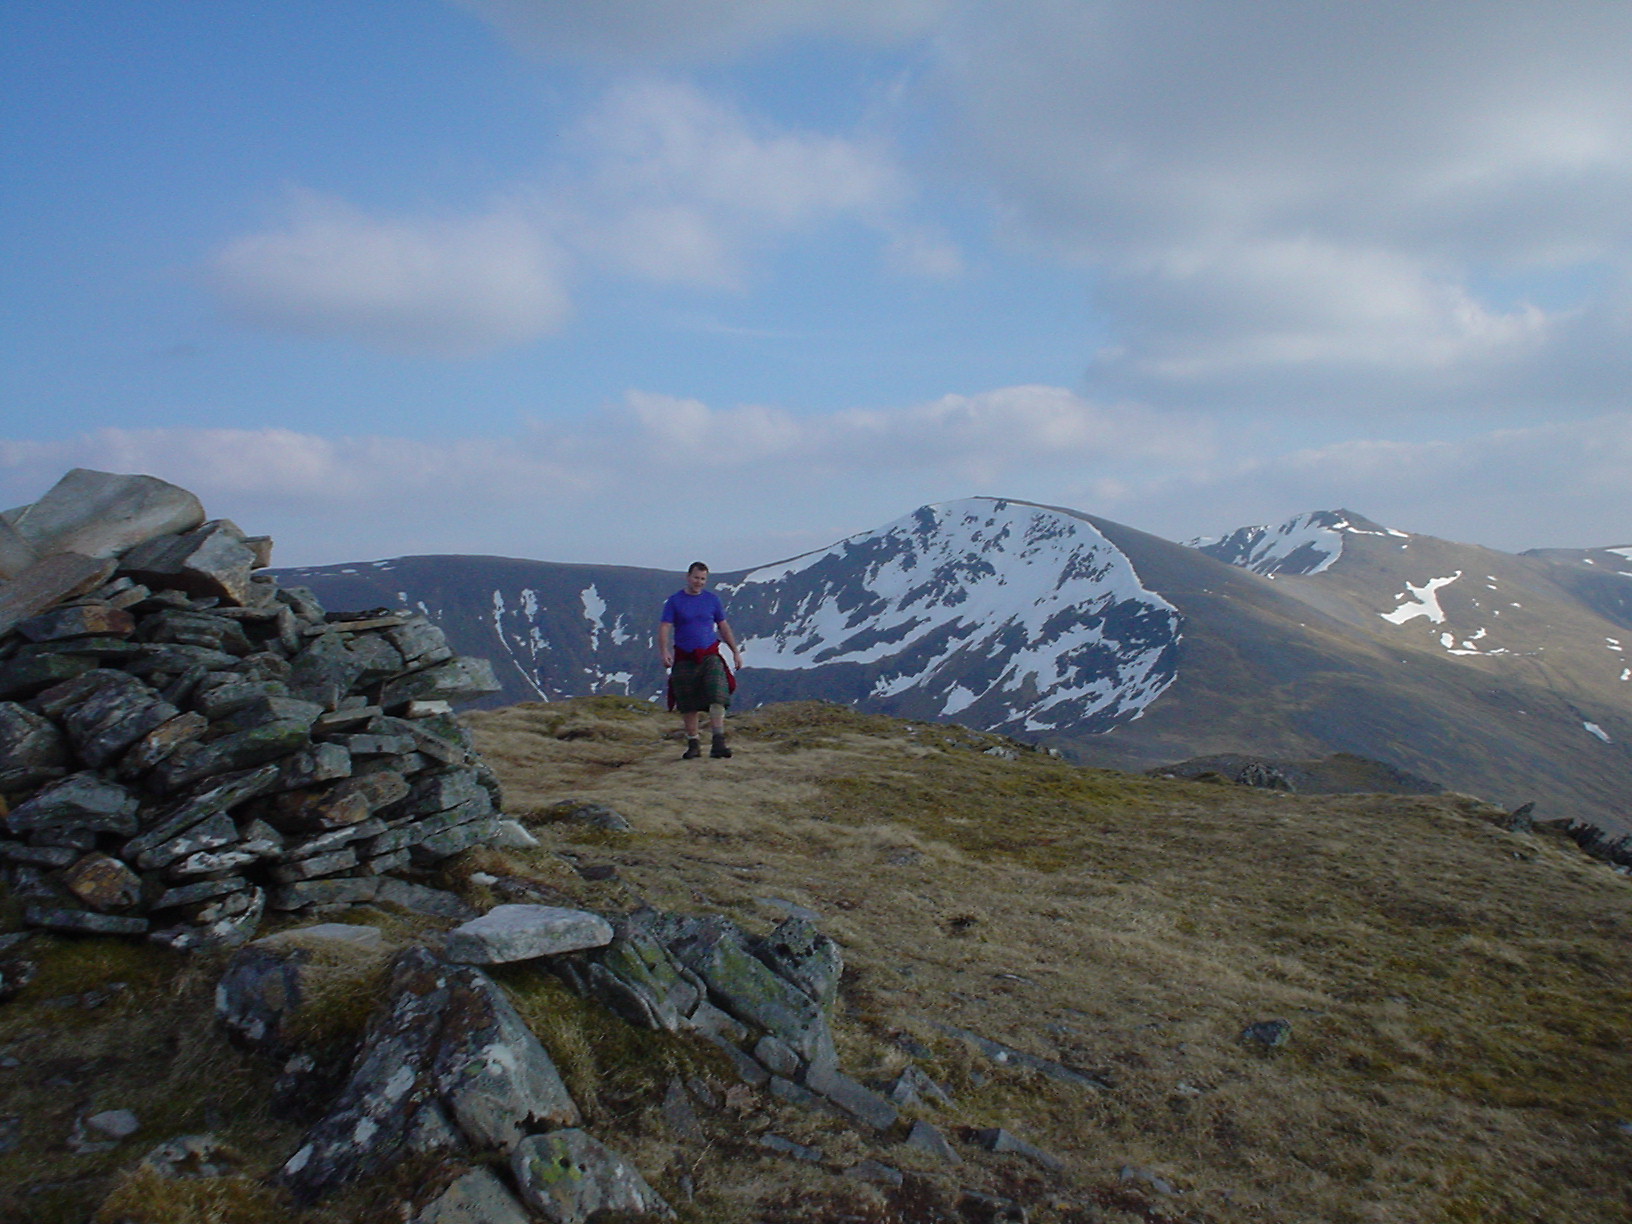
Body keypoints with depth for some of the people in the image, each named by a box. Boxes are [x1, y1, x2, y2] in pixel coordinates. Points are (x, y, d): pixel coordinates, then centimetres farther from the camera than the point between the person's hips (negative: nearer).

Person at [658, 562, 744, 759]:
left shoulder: (712, 599, 8)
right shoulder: (674, 601, 2)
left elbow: (724, 627, 15)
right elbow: (664, 628, -5)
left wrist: (736, 652, 12)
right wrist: (664, 652, -21)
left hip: (710, 655, 1)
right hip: (684, 659, 0)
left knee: (717, 697, -16)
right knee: (688, 705, 4)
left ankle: (718, 743, -17)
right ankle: (693, 744, 17)